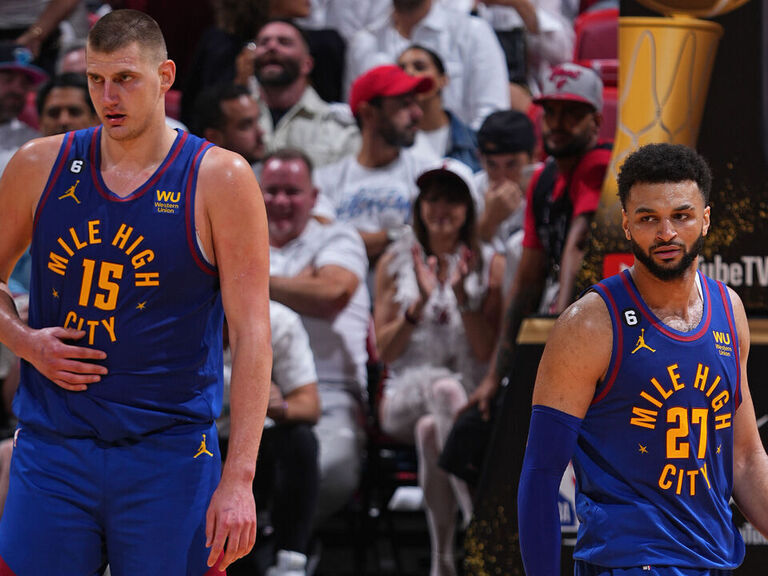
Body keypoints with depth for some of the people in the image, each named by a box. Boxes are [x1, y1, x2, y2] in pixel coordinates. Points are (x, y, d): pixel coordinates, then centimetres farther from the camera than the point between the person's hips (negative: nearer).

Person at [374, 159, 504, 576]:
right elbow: (385, 350, 5)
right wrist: (421, 302, -9)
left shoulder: (490, 266, 9)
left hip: (470, 400, 0)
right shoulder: (395, 262, 12)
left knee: (431, 428, -37)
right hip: (405, 396, 0)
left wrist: (463, 298, -11)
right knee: (443, 387, -38)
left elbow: (489, 353, 1)